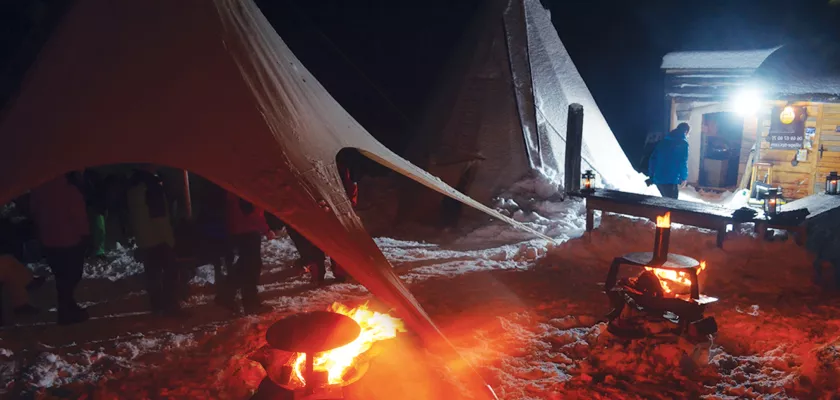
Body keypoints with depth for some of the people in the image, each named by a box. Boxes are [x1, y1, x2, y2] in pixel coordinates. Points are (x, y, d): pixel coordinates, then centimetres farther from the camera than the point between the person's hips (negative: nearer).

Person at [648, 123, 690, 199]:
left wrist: (651, 176, 18)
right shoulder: (683, 143, -5)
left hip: (658, 178, 7)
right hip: (671, 180, -7)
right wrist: (684, 177, 2)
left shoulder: (663, 141, 15)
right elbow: (683, 162, -11)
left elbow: (653, 158, 14)